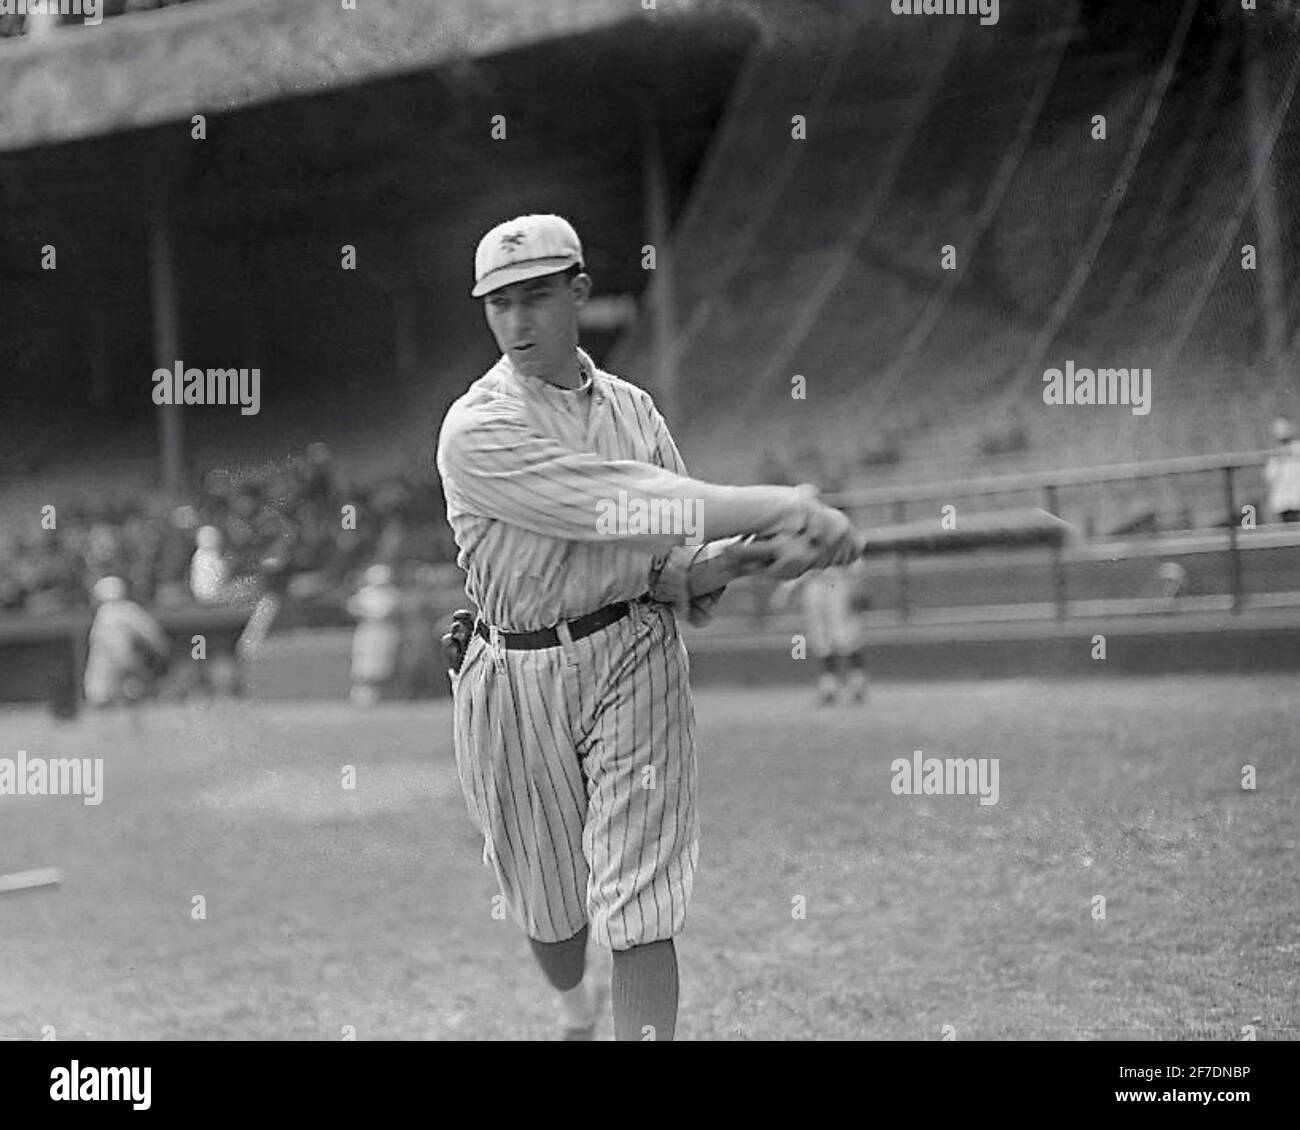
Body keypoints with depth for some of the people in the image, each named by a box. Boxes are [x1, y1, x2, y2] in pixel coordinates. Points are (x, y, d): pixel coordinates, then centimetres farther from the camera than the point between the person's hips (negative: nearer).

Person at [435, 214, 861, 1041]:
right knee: (549, 901, 16)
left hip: (635, 659, 2)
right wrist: (780, 507, -28)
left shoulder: (633, 408, 6)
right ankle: (579, 1012, 47)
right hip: (516, 680, -1)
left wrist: (735, 558, -19)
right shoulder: (476, 430, -12)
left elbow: (677, 561, 5)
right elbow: (615, 503, -24)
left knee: (641, 908, -9)